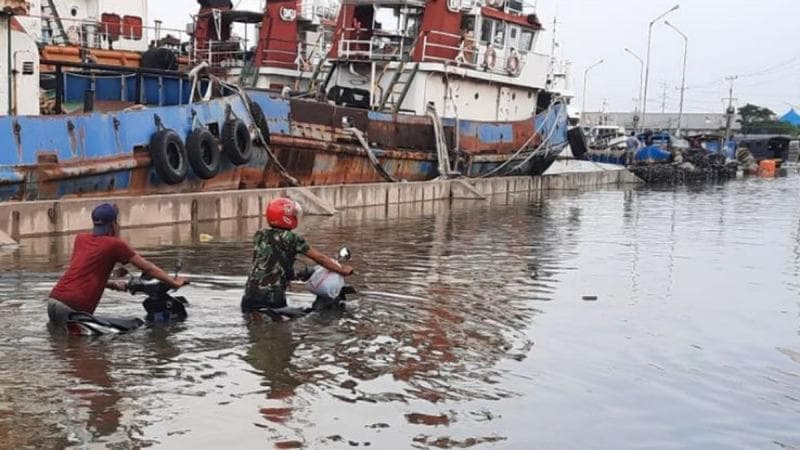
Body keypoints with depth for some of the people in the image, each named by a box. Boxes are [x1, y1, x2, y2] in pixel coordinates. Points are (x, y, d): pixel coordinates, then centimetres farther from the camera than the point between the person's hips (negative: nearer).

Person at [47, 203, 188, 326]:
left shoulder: (80, 239, 16)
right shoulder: (115, 244, -1)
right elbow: (147, 268, 4)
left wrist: (112, 285, 31)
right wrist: (174, 283, 13)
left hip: (53, 299, 7)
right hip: (74, 307, -7)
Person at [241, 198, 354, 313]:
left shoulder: (259, 235, 8)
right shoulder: (293, 238, -6)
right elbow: (320, 258, -2)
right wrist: (342, 270, 10)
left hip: (250, 296, 4)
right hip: (274, 298, -4)